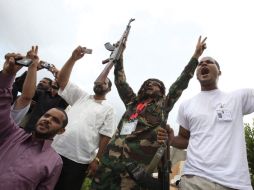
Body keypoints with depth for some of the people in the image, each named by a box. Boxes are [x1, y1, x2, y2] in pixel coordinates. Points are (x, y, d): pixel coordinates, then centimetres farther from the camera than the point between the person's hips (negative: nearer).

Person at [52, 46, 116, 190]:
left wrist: (97, 159, -8)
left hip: (81, 159, -3)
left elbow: (105, 135, -3)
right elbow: (61, 80, 3)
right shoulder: (81, 96, 12)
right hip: (57, 150, 3)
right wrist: (73, 58, -7)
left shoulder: (108, 108, 3)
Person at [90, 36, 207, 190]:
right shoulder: (133, 102, 20)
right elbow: (120, 82, 23)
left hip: (136, 163, -3)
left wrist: (196, 56, 9)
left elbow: (181, 83, 8)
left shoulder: (163, 105, 11)